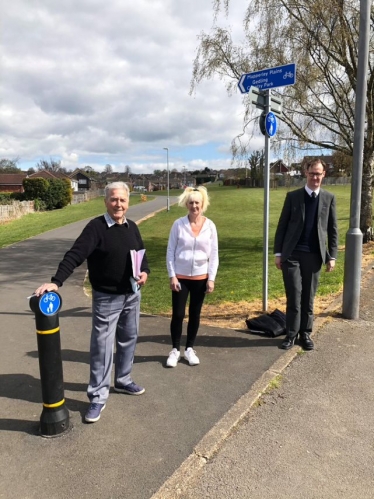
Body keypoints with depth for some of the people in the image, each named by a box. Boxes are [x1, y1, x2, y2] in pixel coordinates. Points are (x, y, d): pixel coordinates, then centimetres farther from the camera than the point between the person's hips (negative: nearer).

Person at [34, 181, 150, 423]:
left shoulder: (132, 227, 4)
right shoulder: (96, 227, -15)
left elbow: (142, 254, 15)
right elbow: (75, 255, -23)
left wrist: (145, 272, -5)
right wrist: (56, 281, -34)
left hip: (132, 295, 6)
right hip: (107, 298, -6)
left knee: (129, 340, 18)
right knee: (102, 346, 1)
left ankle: (123, 381, 38)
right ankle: (98, 397, 15)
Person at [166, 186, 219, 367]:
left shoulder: (210, 226, -3)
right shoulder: (178, 224, -7)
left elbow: (214, 254, 0)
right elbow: (170, 251, -4)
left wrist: (211, 278, -3)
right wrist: (172, 276, -8)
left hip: (200, 278, 1)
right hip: (180, 277, -1)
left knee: (194, 315, 11)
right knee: (178, 314, 2)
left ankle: (189, 349, 28)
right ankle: (175, 350, 21)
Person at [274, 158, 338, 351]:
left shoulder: (329, 198, 6)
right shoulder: (293, 196, 2)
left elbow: (333, 229, 8)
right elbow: (282, 225, 3)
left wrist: (332, 256, 3)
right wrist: (278, 252, -2)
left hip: (314, 255, 2)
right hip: (292, 254, -1)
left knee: (308, 298, 9)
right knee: (294, 296, -1)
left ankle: (305, 334, 22)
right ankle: (291, 334, 12)